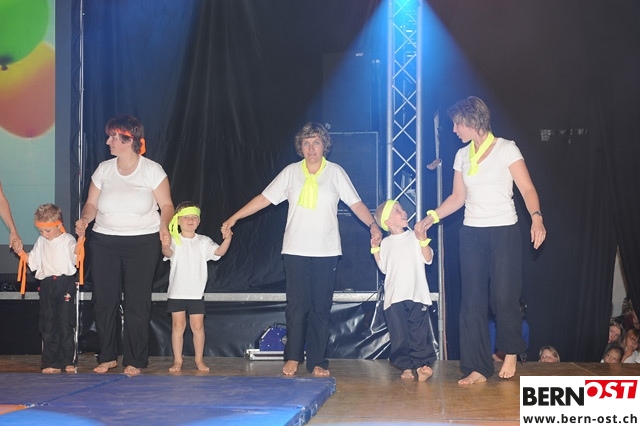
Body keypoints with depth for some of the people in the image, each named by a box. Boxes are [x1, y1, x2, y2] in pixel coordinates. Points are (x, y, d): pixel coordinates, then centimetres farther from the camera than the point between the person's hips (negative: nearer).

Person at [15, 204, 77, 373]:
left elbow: (76, 257, -15)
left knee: (65, 323, -3)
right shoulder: (41, 242, 13)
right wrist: (21, 253, 4)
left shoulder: (68, 240, -3)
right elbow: (33, 261, 19)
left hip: (65, 284, -5)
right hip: (47, 285, 5)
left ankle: (68, 361, 5)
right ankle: (51, 363, 10)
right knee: (48, 324, 5)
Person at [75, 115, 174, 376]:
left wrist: (164, 226, -19)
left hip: (143, 243, -3)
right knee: (104, 300, 3)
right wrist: (84, 220, -10)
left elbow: (166, 205, -1)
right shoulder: (103, 170, 8)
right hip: (104, 242, 3)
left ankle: (134, 361, 8)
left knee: (137, 303, -1)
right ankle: (107, 357, 17)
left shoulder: (152, 170, -1)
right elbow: (91, 204, 10)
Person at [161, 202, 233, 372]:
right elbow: (168, 253, -23)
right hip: (176, 292, -1)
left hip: (196, 293, 1)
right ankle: (177, 360, 9)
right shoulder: (174, 240, -3)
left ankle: (199, 360, 14)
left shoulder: (203, 242, 4)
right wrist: (165, 247, -48)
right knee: (178, 325, 2)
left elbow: (219, 251, -10)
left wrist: (227, 239, -31)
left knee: (198, 326, 3)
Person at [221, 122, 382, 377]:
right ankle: (292, 358, 11)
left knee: (321, 308, 2)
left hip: (326, 251, 0)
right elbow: (264, 198, 6)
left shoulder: (336, 172, 2)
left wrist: (372, 225, -17)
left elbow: (356, 203, -1)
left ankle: (317, 361, 8)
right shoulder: (291, 172, 5)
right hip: (296, 251, 0)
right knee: (297, 306, -1)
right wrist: (234, 218, 2)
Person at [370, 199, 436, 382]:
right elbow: (383, 268, 10)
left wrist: (423, 241, -12)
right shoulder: (385, 243, 7)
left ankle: (422, 363, -1)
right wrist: (375, 249, 2)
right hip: (394, 297, 1)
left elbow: (428, 259, -1)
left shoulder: (415, 238, 4)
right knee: (399, 334, 1)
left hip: (417, 295, -1)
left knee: (419, 332, -3)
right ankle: (406, 366, 8)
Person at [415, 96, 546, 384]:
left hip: (504, 232, -5)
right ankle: (478, 368, 3)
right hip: (472, 233, 5)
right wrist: (432, 217, 6)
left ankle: (511, 353, 19)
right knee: (472, 302, -1)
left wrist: (536, 217, -27)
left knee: (504, 297, -8)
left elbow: (527, 189, -11)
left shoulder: (506, 149, -5)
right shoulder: (462, 156, 11)